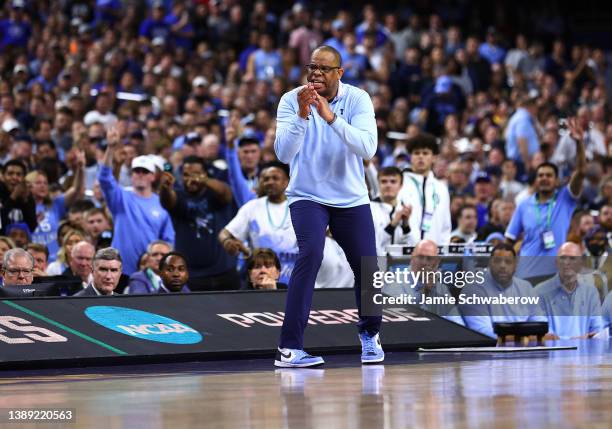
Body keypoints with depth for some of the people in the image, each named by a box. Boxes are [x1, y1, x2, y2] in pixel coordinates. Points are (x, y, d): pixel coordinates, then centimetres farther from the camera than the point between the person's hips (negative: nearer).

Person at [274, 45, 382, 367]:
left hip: (351, 198, 2)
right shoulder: (291, 100, -12)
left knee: (367, 268, 3)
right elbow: (284, 153, -23)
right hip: (307, 196, -2)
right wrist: (302, 114, -36)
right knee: (311, 253, -26)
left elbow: (367, 148, -25)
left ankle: (369, 335, 36)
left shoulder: (357, 99, -10)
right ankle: (289, 349, -26)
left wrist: (331, 117, -36)